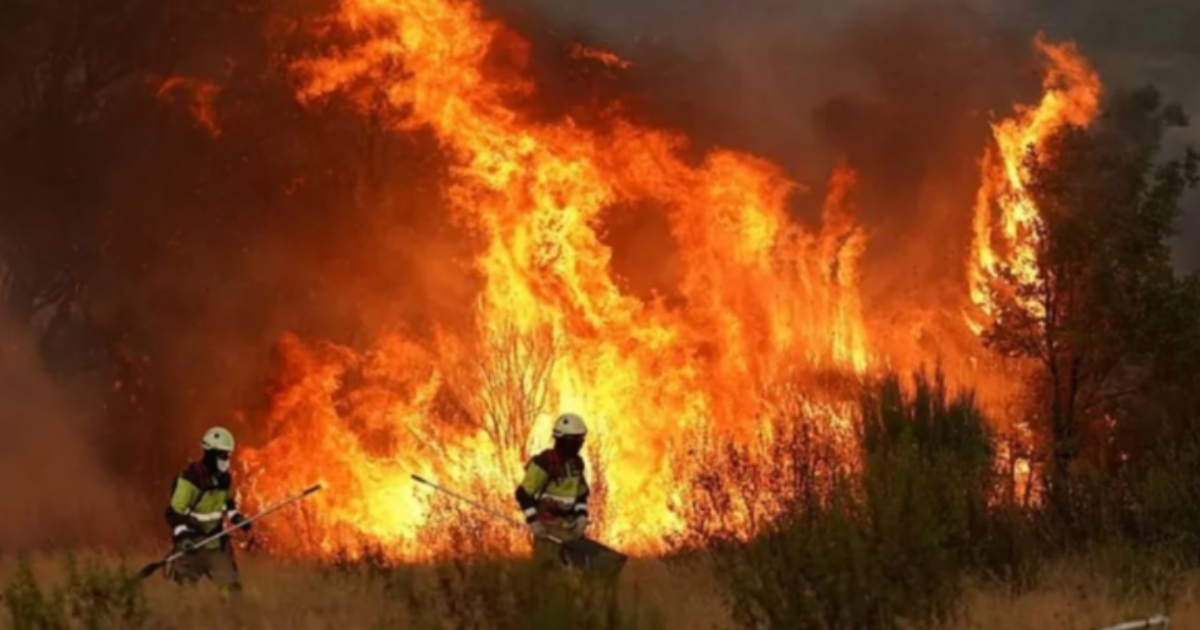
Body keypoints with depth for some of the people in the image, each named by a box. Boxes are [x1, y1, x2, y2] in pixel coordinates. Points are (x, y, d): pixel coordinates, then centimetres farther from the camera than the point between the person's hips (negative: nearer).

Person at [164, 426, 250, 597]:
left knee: (231, 583, 1)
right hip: (192, 540, -6)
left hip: (215, 537, 6)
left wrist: (236, 517, 5)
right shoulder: (191, 478, -22)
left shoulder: (224, 478, 2)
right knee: (186, 583, -4)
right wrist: (183, 536, -35)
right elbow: (174, 513, -22)